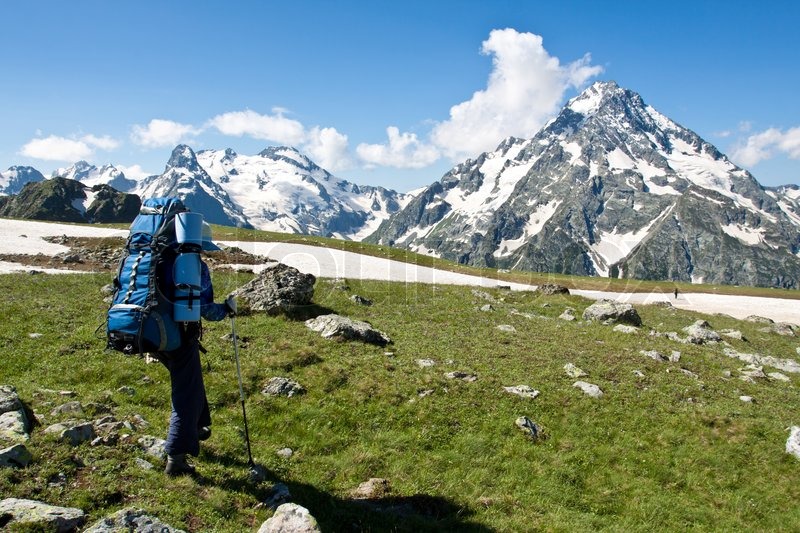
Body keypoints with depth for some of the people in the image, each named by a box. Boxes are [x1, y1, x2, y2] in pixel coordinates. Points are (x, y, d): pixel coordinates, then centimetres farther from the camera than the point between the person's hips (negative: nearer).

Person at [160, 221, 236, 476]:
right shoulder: (196, 266, -12)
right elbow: (203, 307, -16)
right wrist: (225, 309, 0)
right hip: (181, 336, -7)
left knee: (189, 381, 28)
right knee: (186, 394, 2)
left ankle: (196, 428, 46)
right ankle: (175, 457, 2)